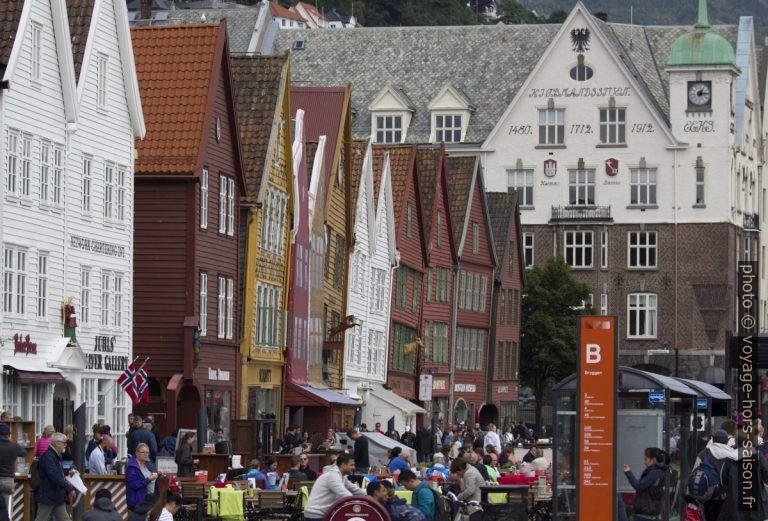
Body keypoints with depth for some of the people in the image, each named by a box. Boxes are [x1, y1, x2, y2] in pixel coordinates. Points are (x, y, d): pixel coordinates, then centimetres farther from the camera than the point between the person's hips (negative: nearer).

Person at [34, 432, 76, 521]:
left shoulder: (56, 456, 16)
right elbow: (55, 476, -27)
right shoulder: (48, 457, -18)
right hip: (47, 496, -10)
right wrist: (69, 489, -28)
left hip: (57, 497, 10)